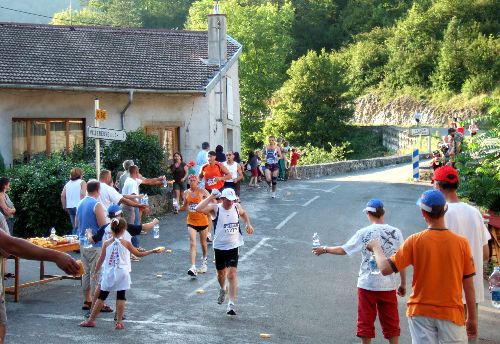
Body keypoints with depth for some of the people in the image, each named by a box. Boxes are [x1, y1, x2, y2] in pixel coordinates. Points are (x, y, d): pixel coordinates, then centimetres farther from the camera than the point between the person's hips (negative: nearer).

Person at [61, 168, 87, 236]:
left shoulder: (67, 184, 15)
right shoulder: (82, 182, -2)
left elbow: (62, 196, 9)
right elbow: (82, 194, -16)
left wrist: (65, 207, 14)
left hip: (70, 207, 6)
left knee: (74, 227, 14)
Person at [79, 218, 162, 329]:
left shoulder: (106, 243, -2)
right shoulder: (126, 243, -6)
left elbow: (101, 259, 2)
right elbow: (138, 254, 4)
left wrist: (95, 272, 14)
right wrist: (152, 251, 15)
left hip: (108, 274, 2)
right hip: (122, 274, -2)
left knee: (102, 297, 10)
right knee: (121, 297, 4)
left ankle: (91, 320, 15)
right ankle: (119, 322, 2)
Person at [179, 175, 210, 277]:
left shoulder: (202, 191, -10)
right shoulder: (186, 193, 3)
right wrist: (178, 208, -2)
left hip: (202, 220, -2)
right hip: (191, 221, 2)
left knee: (203, 243, 15)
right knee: (192, 243, -11)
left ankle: (204, 259, 45)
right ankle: (193, 268, -18)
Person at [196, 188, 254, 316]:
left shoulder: (237, 207, -2)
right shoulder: (215, 208, -12)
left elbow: (243, 214, 23)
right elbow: (198, 209, -29)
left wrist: (248, 224, 5)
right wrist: (211, 196, -26)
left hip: (233, 246, 0)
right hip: (219, 246, 0)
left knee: (232, 275, -11)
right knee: (221, 273, 18)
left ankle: (231, 304, -11)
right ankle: (222, 289, 51)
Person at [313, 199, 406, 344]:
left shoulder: (364, 233, -9)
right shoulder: (396, 232, -3)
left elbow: (342, 250, -4)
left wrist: (324, 249, 13)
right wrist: (403, 284, 9)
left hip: (367, 284, -2)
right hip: (388, 285, 2)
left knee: (366, 323, 10)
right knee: (391, 324, 11)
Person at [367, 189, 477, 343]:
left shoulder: (415, 241, -8)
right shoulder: (461, 242, -6)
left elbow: (385, 269, -7)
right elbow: (468, 284, -2)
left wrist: (376, 248, 12)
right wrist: (472, 318, 9)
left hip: (421, 313, 0)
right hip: (452, 314, 0)